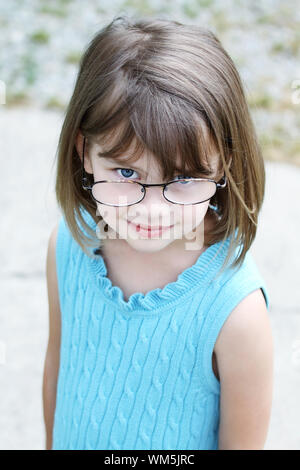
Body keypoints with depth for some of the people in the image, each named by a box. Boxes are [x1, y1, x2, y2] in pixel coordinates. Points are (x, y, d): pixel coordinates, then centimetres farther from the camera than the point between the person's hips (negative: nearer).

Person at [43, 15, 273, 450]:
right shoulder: (69, 244, -19)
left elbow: (242, 442, -19)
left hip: (175, 450, -3)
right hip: (75, 441, 3)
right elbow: (57, 364, -4)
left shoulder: (236, 312, -31)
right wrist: (52, 440, 6)